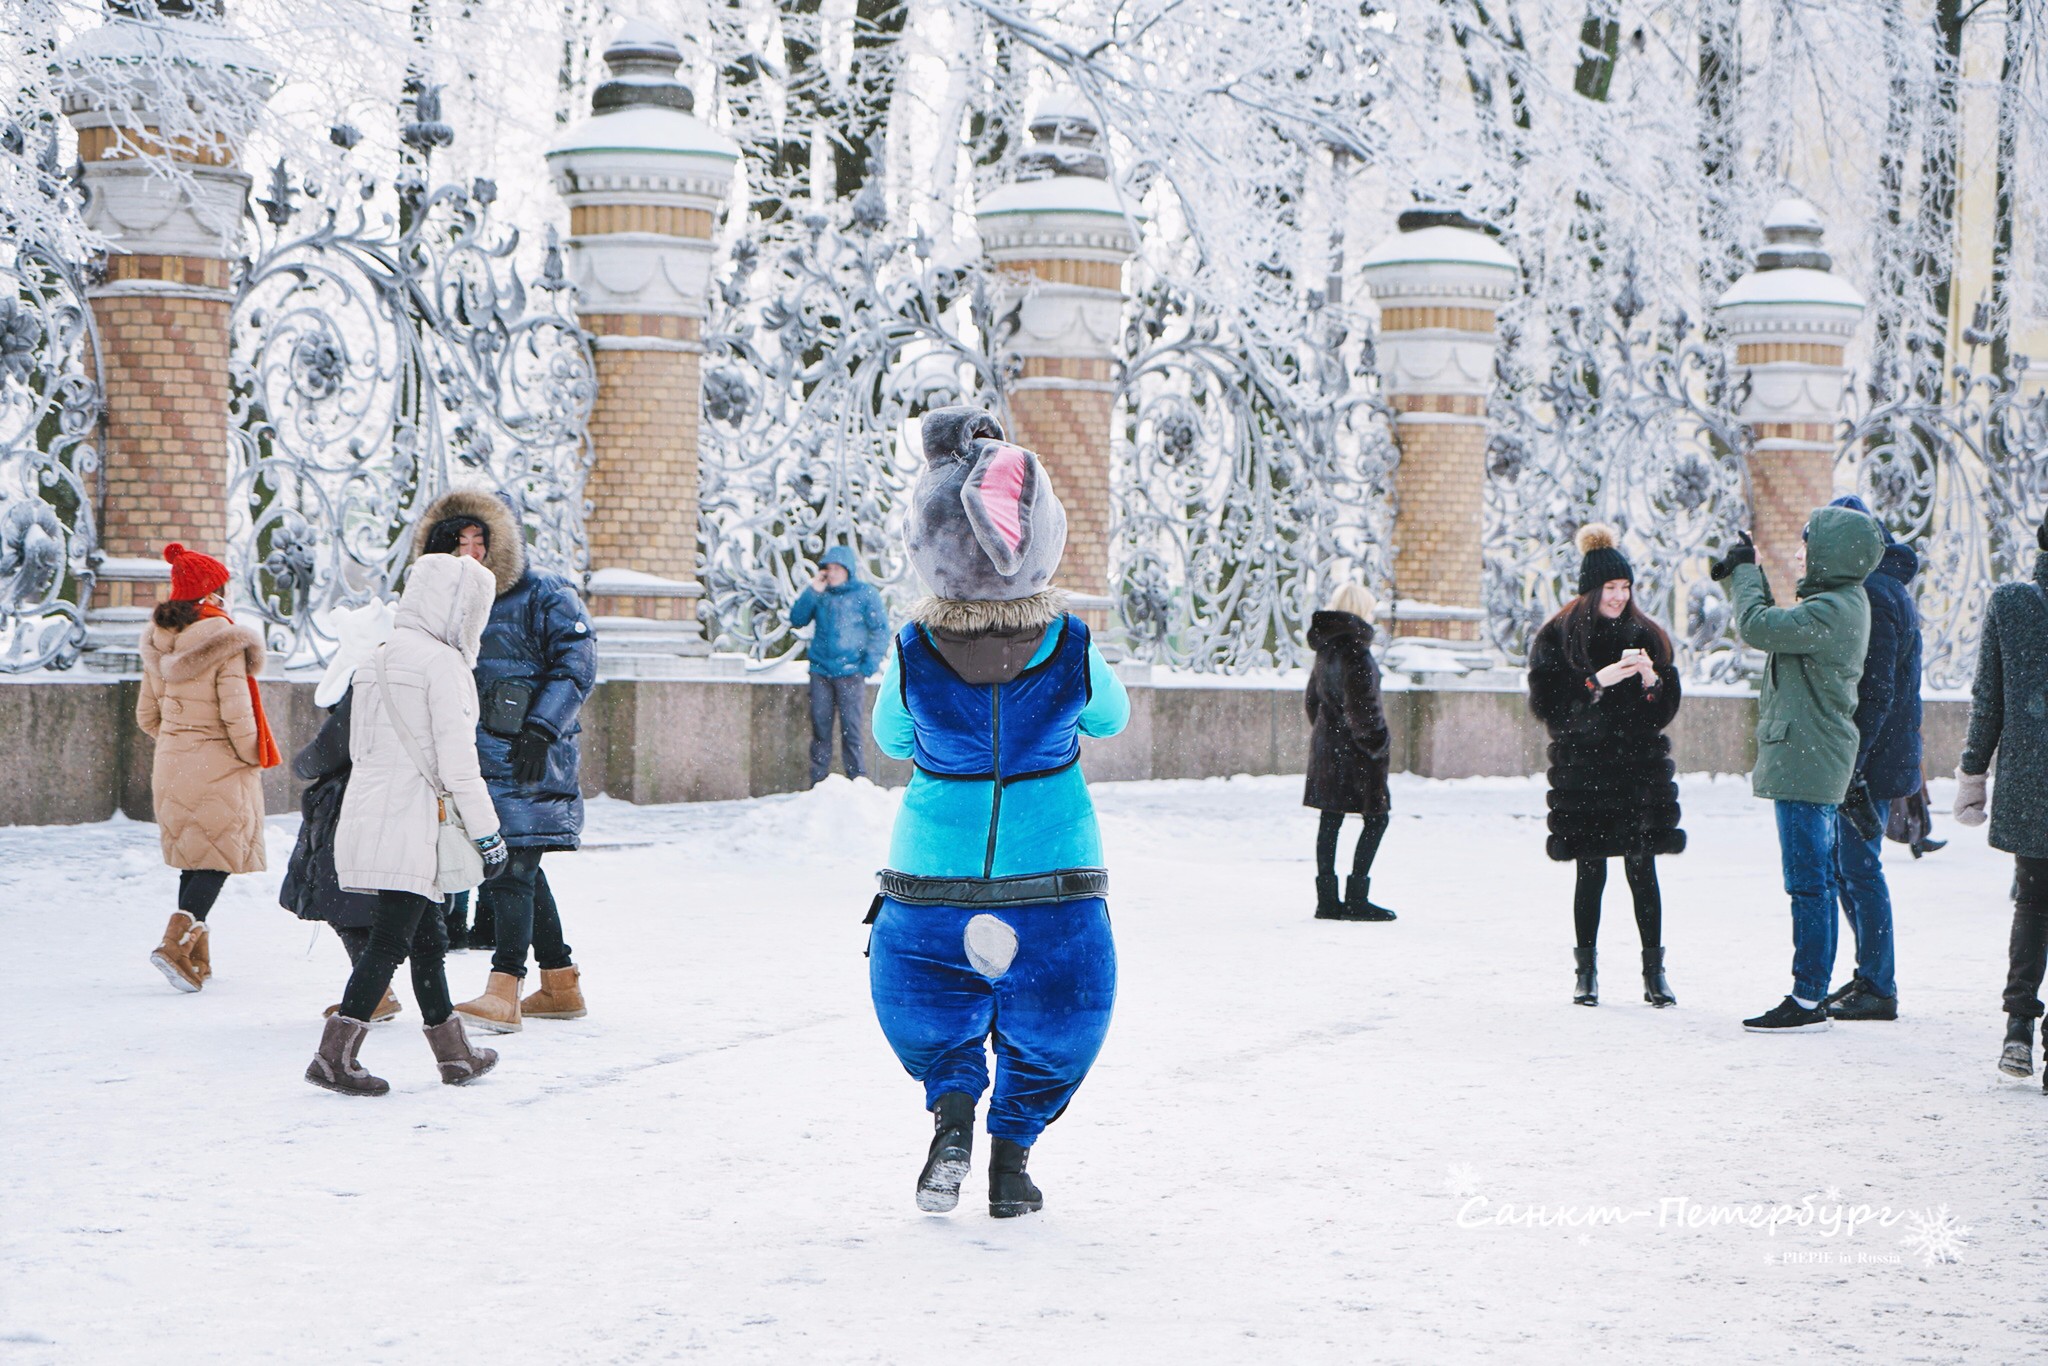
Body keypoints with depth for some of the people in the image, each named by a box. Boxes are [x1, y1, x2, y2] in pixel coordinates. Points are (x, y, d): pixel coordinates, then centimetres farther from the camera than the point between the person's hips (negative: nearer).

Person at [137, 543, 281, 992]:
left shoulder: (159, 644, 5)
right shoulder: (224, 643, -16)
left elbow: (147, 714, 11)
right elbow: (237, 714, -18)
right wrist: (252, 756, -2)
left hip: (171, 766, 7)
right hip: (219, 769, -7)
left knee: (194, 857, 16)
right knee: (219, 856, -1)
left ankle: (197, 955, 17)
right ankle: (177, 942, -16)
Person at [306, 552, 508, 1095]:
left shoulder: (376, 661, 17)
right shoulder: (442, 663, -9)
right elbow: (457, 761, -13)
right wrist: (487, 832, -7)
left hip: (366, 816, 9)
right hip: (408, 826, -9)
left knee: (427, 938, 16)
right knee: (390, 940, -9)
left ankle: (453, 1053, 24)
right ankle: (335, 1054, -14)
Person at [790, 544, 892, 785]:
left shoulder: (866, 594, 2)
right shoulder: (821, 595, 12)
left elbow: (880, 630, 0)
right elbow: (797, 620, 7)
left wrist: (870, 664, -9)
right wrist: (812, 592, -3)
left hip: (851, 673, -4)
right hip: (820, 672, 4)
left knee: (851, 729, -6)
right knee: (820, 728, 4)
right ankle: (818, 783, 8)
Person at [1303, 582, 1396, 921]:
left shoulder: (1326, 648, 12)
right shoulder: (1354, 649, -16)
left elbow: (1313, 697, 19)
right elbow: (1360, 703, -21)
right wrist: (1375, 742, -13)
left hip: (1326, 743, 9)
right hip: (1354, 750, -9)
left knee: (1330, 821, 9)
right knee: (1376, 818, -2)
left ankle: (1327, 899, 10)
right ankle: (1356, 899, -5)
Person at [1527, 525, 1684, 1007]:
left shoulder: (1647, 635, 9)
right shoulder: (1557, 637, 1)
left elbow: (1667, 709, 10)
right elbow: (1547, 704, -7)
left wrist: (1652, 680, -10)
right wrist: (1597, 682, -17)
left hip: (1640, 768, 2)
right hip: (1583, 768, -2)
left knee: (1643, 871, -1)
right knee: (1590, 873, 1)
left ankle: (1654, 972, 4)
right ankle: (1586, 972, 10)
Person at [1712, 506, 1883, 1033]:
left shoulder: (1832, 610, -19)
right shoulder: (1838, 604, 14)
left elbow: (1758, 628, -23)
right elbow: (1778, 627, 24)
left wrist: (1746, 572, -7)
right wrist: (1746, 573, 15)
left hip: (1806, 762, -11)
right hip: (1814, 759, 11)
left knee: (1808, 884, -8)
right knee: (1817, 881, 13)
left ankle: (1807, 1001, -6)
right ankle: (1812, 994, 19)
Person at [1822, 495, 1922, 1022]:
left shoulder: (1873, 597, -17)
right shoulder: (1883, 587, 16)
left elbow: (1875, 694, -22)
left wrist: (1851, 764, -24)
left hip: (1868, 760, -11)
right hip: (1854, 760, 11)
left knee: (1859, 867, -7)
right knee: (1844, 865, 15)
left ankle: (1878, 989, -3)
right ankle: (1870, 976, 22)